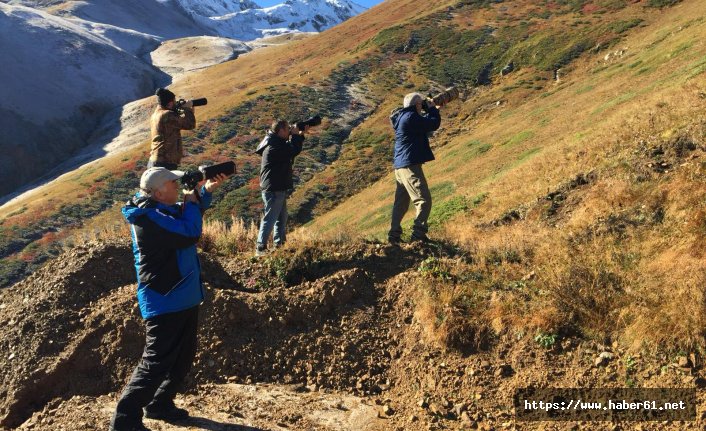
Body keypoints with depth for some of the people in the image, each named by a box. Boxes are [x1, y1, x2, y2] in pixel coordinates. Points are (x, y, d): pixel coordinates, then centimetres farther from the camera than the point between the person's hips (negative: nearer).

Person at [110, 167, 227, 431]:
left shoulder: (161, 209, 8)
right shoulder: (150, 217, -24)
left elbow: (188, 215, 23)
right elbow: (190, 232, -30)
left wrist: (206, 191, 6)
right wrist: (191, 202, -13)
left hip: (182, 297, 11)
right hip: (165, 302, -11)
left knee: (183, 357, 20)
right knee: (157, 362, -5)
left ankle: (160, 405, 34)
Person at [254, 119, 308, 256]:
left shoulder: (276, 142, 13)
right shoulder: (274, 146, -20)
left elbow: (291, 147, 22)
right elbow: (294, 150, -25)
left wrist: (301, 134, 10)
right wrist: (296, 134, -10)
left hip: (278, 187, 11)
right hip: (274, 188, -11)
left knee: (282, 217, 18)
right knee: (270, 218, -6)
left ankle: (279, 244, 28)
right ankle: (261, 248, -2)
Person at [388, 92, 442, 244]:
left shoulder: (403, 117, 16)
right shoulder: (411, 117, -14)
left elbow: (425, 123, 29)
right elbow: (434, 124, -11)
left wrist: (431, 111, 19)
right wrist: (432, 108, 5)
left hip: (400, 166, 10)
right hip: (410, 165, -10)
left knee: (401, 202, 15)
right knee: (424, 200, -9)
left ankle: (394, 234, 17)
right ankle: (418, 234, -14)